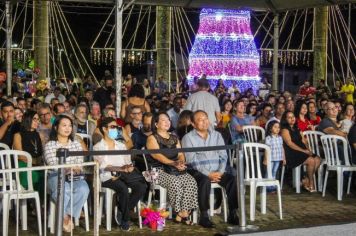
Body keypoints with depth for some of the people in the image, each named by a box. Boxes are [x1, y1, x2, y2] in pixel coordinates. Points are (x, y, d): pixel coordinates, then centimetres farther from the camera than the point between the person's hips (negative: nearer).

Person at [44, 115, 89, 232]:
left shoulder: (76, 144, 18)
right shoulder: (49, 146, 5)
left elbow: (79, 163, 9)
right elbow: (53, 165, -8)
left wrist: (77, 169, -15)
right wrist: (68, 168, -25)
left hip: (74, 177, 3)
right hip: (56, 176, -3)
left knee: (83, 189, -32)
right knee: (63, 190, -38)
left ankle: (69, 215, -17)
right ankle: (65, 216, -15)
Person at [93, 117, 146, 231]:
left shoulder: (121, 146, 22)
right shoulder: (98, 147, 5)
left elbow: (128, 162, 13)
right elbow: (103, 166, -11)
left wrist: (129, 167, -13)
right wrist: (120, 168, -27)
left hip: (123, 175, 5)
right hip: (108, 177, -5)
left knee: (141, 186, -23)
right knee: (123, 188, -34)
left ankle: (121, 212, -10)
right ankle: (124, 219, -14)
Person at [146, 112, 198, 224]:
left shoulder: (174, 138, 23)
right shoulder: (152, 138, 5)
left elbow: (180, 154, 12)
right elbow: (157, 155, -11)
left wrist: (181, 162, -12)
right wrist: (173, 163, -24)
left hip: (177, 170, 5)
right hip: (160, 170, -5)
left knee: (191, 181, -24)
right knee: (174, 182, -34)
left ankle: (183, 213, -23)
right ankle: (180, 212, -23)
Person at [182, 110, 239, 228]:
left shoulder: (216, 135, 16)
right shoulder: (188, 138, 2)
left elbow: (223, 156, 11)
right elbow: (191, 161, -8)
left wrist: (220, 171, -8)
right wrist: (208, 174, -17)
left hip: (217, 171, 4)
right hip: (198, 171, -4)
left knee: (233, 179, -23)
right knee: (205, 181, -36)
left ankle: (232, 214, -17)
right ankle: (204, 216, -28)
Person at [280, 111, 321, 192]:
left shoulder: (297, 129, 22)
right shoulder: (285, 130, -2)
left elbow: (303, 141, 18)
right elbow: (289, 143, -14)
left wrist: (307, 150, -3)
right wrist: (303, 150, -18)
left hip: (302, 152, 8)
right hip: (291, 154, -8)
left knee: (317, 159, -13)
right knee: (311, 160, -24)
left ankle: (306, 180, -8)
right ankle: (311, 182, -6)